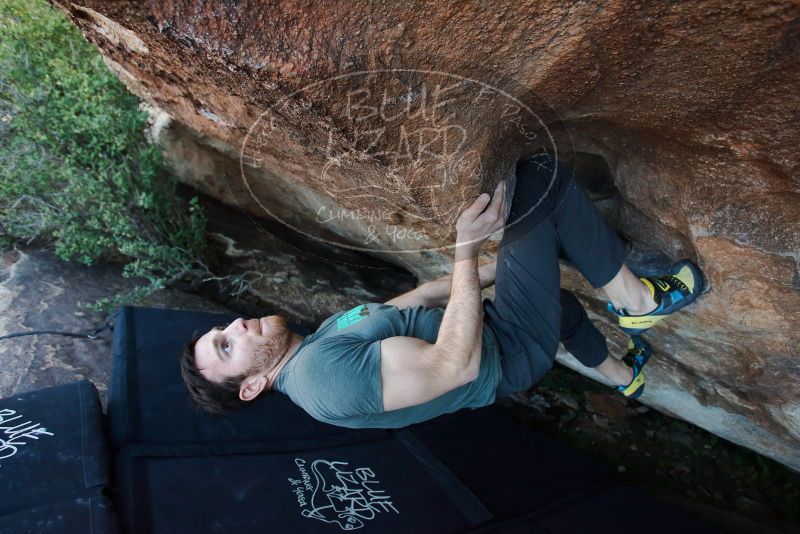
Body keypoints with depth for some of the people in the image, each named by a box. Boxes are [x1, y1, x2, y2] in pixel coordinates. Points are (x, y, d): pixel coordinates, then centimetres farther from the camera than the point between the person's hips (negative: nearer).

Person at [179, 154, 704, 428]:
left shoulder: (325, 334, 4)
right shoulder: (327, 374, -28)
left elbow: (415, 301, 9)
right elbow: (456, 365, -32)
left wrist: (506, 265, 12)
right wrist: (466, 250, -28)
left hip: (486, 328, 9)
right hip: (510, 353, -9)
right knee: (540, 176, -13)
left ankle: (623, 375, 60)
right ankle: (634, 298, 3)